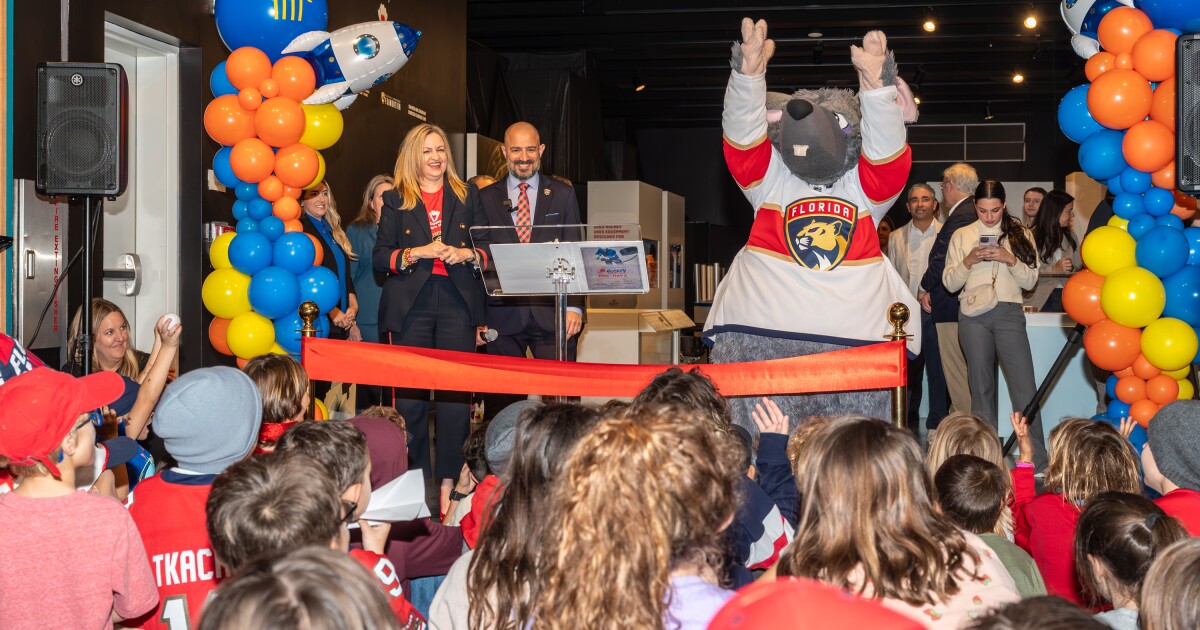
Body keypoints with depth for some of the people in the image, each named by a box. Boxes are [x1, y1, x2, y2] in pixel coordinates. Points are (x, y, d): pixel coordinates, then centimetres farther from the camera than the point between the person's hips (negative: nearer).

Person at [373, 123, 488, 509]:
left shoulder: (466, 199, 14)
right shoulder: (395, 201, 12)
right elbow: (380, 258, 5)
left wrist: (467, 254, -7)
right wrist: (417, 253, -10)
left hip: (458, 303, 0)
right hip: (410, 306, 0)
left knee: (457, 391, -6)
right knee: (409, 394, -3)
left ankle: (449, 481, -2)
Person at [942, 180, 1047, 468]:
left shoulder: (1020, 234, 11)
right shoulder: (961, 236, 11)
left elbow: (1030, 281, 6)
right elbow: (949, 283, 7)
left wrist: (1010, 259, -10)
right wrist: (968, 261, -10)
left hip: (1009, 313, -1)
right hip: (973, 316, 1)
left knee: (1024, 386, -7)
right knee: (981, 386, 4)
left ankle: (1037, 460, -4)